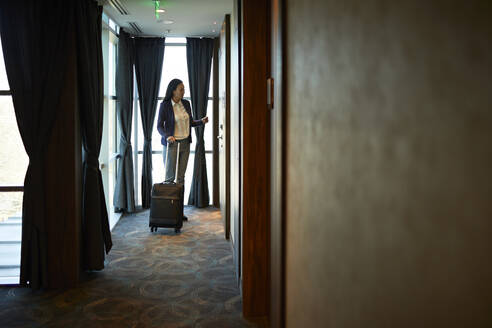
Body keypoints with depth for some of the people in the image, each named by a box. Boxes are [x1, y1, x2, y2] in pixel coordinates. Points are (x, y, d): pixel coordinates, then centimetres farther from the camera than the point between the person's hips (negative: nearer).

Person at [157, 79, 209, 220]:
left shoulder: (186, 104, 8)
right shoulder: (165, 105, -7)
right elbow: (159, 126, -7)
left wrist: (202, 121, -1)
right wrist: (167, 136, -25)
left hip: (185, 144, 5)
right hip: (171, 144, -5)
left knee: (181, 177, 5)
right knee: (170, 177, -4)